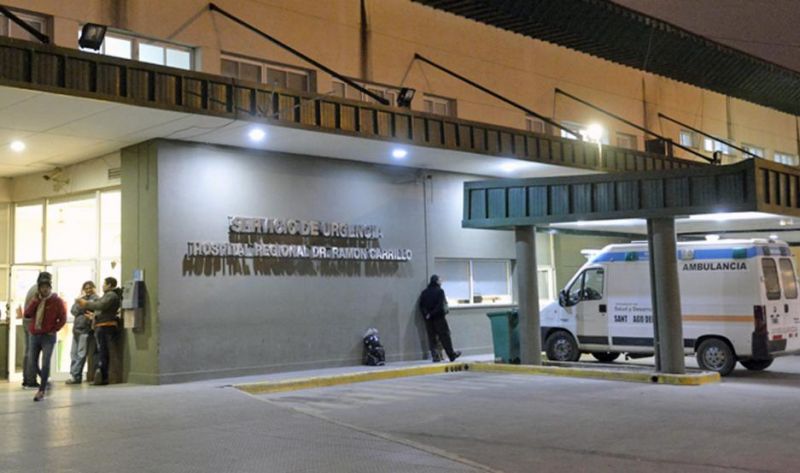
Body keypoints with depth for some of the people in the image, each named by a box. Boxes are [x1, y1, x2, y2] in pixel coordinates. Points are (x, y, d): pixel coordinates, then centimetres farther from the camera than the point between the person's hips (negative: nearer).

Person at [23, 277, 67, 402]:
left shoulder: (57, 301, -5)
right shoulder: (35, 300, 9)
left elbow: (63, 319, -6)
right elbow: (27, 314, -3)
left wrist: (53, 330, -11)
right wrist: (35, 300, -9)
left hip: (48, 336, -5)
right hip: (34, 335, 5)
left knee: (45, 363, -10)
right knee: (32, 362, 7)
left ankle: (41, 391, -6)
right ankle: (45, 381, 30)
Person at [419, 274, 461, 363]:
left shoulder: (424, 292, 8)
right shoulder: (439, 291, -9)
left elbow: (421, 306, 4)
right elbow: (440, 306, -17)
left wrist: (426, 314, -2)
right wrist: (432, 314, -11)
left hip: (428, 319, 5)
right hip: (438, 318, -5)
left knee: (432, 337, 7)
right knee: (444, 336, 3)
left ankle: (435, 356, 3)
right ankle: (452, 355, 10)